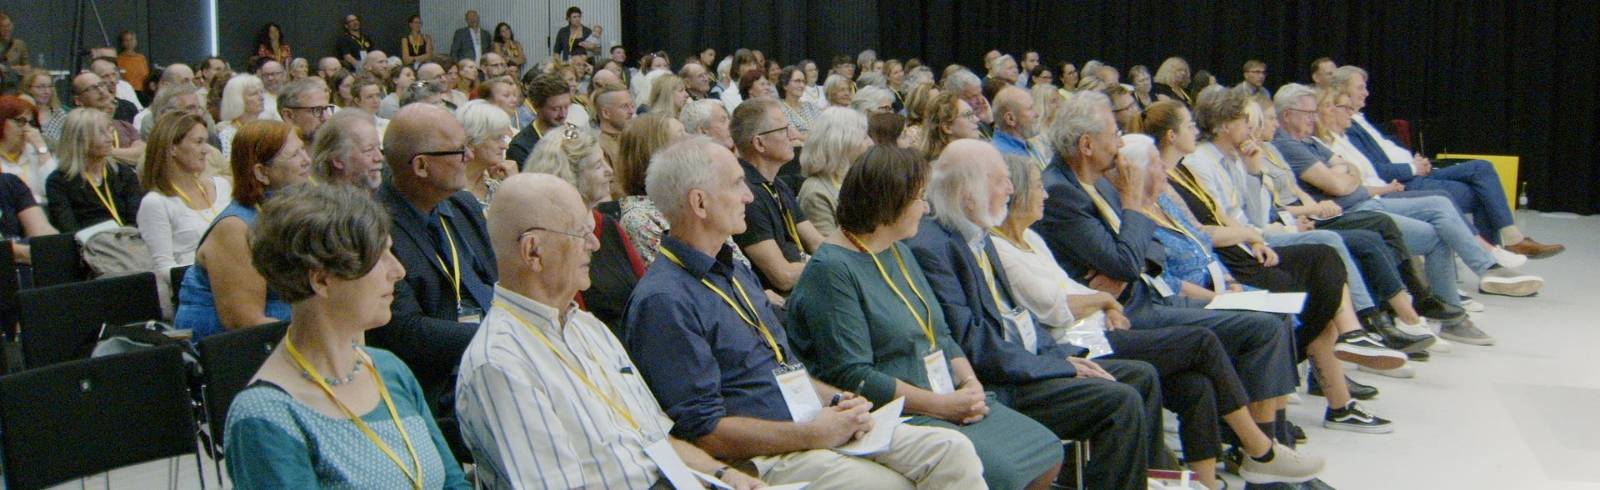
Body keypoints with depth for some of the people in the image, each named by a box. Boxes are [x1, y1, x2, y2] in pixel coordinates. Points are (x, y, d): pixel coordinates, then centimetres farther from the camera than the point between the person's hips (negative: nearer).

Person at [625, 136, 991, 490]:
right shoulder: (664, 301, -14)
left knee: (953, 451, -4)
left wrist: (838, 400, 4)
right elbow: (703, 430, -17)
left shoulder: (735, 272, 18)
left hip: (814, 428, 9)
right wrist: (814, 435, -16)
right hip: (762, 457, -9)